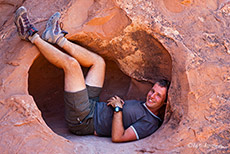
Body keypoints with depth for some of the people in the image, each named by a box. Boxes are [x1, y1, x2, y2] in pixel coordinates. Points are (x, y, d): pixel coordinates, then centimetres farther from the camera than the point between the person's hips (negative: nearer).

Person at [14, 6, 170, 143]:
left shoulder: (149, 123, -18)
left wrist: (118, 107, -21)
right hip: (92, 107, 9)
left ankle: (32, 36, 0)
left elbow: (117, 137, -27)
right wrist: (117, 101, 5)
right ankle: (58, 38, 18)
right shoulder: (142, 105, 11)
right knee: (98, 61, 16)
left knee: (71, 63, -19)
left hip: (82, 121, -9)